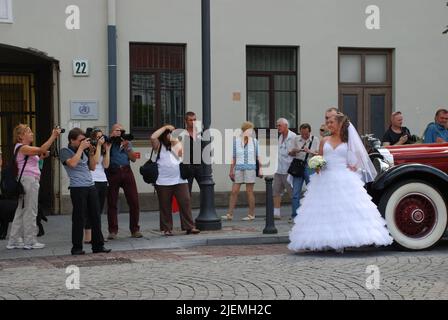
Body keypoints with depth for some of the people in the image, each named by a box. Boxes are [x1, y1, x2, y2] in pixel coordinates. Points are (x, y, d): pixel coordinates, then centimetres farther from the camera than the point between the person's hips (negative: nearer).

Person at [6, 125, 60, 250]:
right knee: (30, 212, -4)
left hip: (30, 181, 10)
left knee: (21, 211, 11)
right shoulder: (22, 147, -13)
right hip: (29, 180, -10)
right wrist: (53, 136, -24)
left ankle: (14, 241, 14)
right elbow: (42, 149, -25)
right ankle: (30, 242, 1)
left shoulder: (26, 148, 19)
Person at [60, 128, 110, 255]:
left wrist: (91, 152, 7)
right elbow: (72, 163, -17)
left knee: (96, 217, 6)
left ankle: (98, 245, 13)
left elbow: (92, 167, 19)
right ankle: (77, 248, 5)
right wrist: (81, 148, -10)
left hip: (91, 186, 6)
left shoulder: (83, 151, 18)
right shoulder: (65, 151, 1)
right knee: (79, 219, -3)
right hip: (77, 188, -6)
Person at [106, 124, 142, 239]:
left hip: (126, 172, 3)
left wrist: (127, 148, -4)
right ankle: (113, 231, 6)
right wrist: (111, 139, -9)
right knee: (112, 203, -1)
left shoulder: (127, 142, 17)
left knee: (134, 202, -2)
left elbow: (134, 159, 10)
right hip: (112, 173, -3)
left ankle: (135, 230, 7)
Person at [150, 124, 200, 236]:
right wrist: (165, 127, -7)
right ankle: (167, 229, 11)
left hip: (180, 180, 2)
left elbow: (180, 155, 1)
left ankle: (189, 227, 1)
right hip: (163, 181, -2)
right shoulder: (159, 145, 6)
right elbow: (153, 137, -13)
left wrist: (174, 143, -6)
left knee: (185, 202, -3)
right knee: (165, 206, 3)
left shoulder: (178, 144, 13)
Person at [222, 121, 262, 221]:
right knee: (234, 191, -1)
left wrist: (260, 169, 0)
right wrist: (231, 171, 7)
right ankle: (230, 214, 1)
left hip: (250, 168, -1)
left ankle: (251, 214, 8)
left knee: (249, 191, 0)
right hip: (239, 169, 1)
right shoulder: (236, 141, 5)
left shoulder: (254, 141, 5)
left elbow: (258, 156, 7)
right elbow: (233, 157, 8)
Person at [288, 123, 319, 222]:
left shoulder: (315, 140, 4)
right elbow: (290, 153, 13)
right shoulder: (296, 139, 10)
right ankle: (294, 216, 5)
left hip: (310, 167, -2)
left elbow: (318, 153, -4)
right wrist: (294, 151, -9)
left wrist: (309, 151, -21)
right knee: (295, 193, 0)